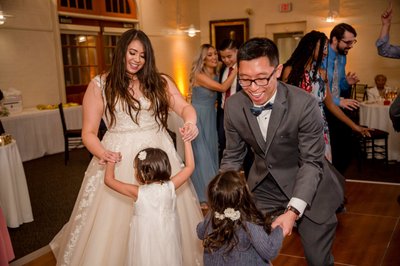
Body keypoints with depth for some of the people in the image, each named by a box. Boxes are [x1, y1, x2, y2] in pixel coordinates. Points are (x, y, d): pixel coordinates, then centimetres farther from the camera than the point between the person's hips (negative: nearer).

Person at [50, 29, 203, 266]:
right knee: (116, 220, 3)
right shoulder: (100, 86, 0)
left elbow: (184, 107, -5)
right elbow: (89, 132, -1)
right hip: (119, 158, -2)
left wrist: (190, 122, -29)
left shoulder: (160, 82, 6)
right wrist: (101, 153, -22)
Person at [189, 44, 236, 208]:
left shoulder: (215, 75, 6)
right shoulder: (199, 75, -17)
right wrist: (237, 69, -19)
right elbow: (222, 88, -23)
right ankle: (202, 197, 9)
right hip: (198, 118, -7)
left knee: (211, 153, 12)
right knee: (201, 155, -2)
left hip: (211, 118, 7)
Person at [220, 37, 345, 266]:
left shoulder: (305, 104, -26)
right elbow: (232, 157, -1)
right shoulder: (234, 106, -13)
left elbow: (312, 161, -20)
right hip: (264, 184, 3)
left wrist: (293, 211, -31)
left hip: (308, 188, -3)